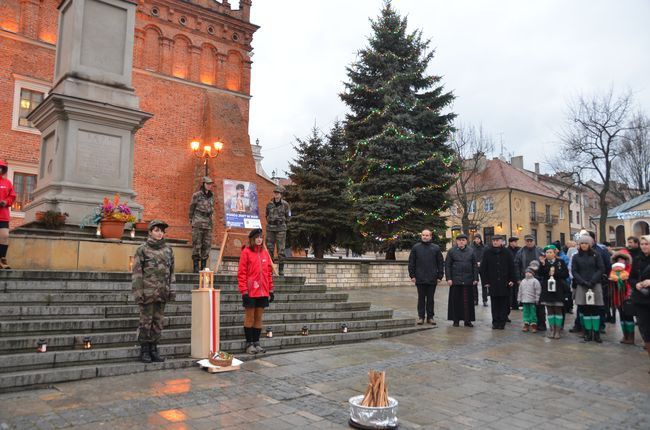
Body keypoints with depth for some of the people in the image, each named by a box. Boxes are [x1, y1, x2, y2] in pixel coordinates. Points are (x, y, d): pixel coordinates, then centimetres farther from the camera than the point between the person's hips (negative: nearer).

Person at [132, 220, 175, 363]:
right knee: (146, 322, 4)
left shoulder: (168, 250, 10)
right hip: (148, 292, -4)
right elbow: (136, 273, -5)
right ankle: (144, 350, 14)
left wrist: (171, 289, 8)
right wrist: (138, 292, -11)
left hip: (162, 293, 4)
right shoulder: (142, 250, -2)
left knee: (158, 322, 9)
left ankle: (153, 349, 19)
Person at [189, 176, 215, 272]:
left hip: (208, 223, 5)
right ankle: (196, 266, -1)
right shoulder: (197, 195, -2)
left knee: (207, 245, 4)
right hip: (198, 223, -5)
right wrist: (191, 220, 13)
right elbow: (192, 208, 7)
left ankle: (203, 266, 10)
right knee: (197, 244, -4)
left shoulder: (212, 196, 12)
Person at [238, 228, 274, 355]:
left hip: (263, 292, 5)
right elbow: (241, 273, -8)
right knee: (249, 317, 3)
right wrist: (244, 291, -13)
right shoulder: (246, 252, -4)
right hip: (250, 292, -5)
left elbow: (269, 272, 13)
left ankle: (256, 343, 19)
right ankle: (249, 344, 13)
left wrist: (270, 290, 9)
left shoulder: (265, 253, 11)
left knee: (259, 317, 10)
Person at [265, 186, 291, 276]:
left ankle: (281, 270, 1)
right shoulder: (269, 204, 7)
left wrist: (282, 223, 7)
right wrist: (270, 222, 12)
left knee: (281, 249, -4)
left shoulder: (285, 204, -1)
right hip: (270, 228, 3)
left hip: (281, 229, -3)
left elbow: (288, 217, 7)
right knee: (269, 248, 4)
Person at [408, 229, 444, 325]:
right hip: (420, 278, 0)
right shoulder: (416, 247, 3)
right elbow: (411, 263, 4)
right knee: (421, 298, 7)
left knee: (430, 299, 8)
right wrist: (412, 275, -2)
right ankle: (421, 317, 14)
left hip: (432, 279, 1)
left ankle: (430, 317, 17)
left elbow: (441, 263, 6)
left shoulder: (436, 248, 4)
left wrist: (440, 276, 0)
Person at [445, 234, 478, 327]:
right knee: (456, 301, 3)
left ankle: (467, 320, 11)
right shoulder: (451, 251, 3)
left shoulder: (471, 252, 8)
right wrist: (448, 278, -6)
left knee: (467, 301, 3)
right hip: (455, 280, -1)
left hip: (468, 281, 1)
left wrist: (475, 278, 2)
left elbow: (475, 266, 9)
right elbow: (447, 265, 1)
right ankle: (456, 320, 12)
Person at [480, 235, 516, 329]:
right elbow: (483, 268, 3)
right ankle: (495, 322, 12)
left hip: (504, 283, 0)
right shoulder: (487, 253, 3)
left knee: (503, 304, 4)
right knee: (494, 304, 4)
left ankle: (502, 322, 11)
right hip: (492, 283, 0)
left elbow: (512, 267, 7)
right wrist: (485, 281, -3)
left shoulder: (506, 252, 4)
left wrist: (512, 280, 0)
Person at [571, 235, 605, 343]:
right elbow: (574, 271, 2)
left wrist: (592, 281, -12)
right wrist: (583, 282, -11)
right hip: (581, 286, 1)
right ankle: (588, 333, 6)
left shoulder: (595, 255, 5)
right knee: (585, 310, 2)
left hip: (595, 285, -1)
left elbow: (601, 269, -1)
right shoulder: (576, 257, 8)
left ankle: (596, 333, 5)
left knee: (595, 309, 0)